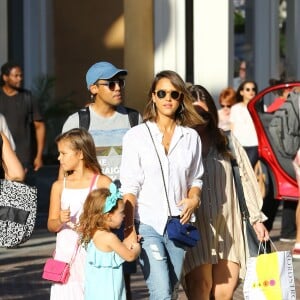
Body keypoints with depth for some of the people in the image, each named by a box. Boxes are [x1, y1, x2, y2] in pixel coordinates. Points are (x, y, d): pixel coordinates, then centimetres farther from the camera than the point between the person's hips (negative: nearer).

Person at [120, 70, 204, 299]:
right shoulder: (136, 136, 0)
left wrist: (194, 199, -5)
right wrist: (129, 229, -11)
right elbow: (130, 187, -3)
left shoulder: (191, 137, 8)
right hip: (147, 224, -3)